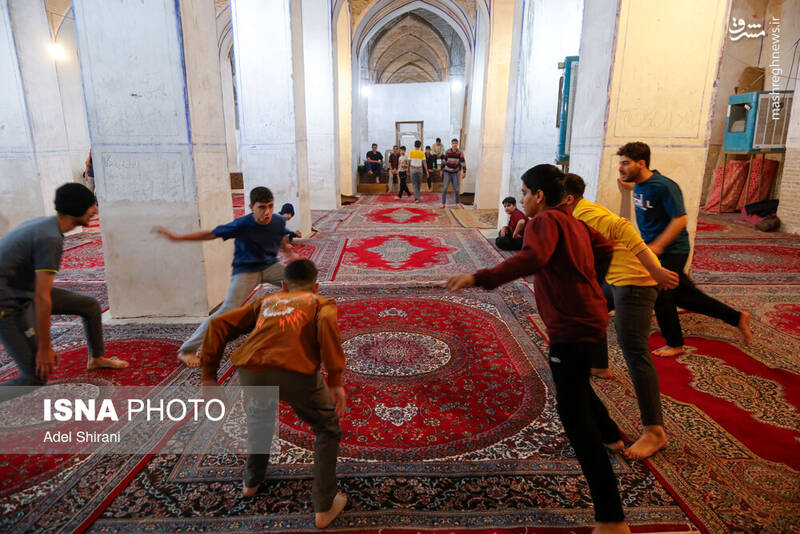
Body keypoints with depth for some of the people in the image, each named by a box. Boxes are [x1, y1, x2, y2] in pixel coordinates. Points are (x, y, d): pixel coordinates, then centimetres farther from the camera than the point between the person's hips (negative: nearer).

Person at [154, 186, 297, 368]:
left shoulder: (279, 221, -10)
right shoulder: (242, 225, -21)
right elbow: (211, 234, -12)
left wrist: (290, 252, 2)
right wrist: (176, 237, -13)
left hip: (270, 265, 5)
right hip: (246, 270, -4)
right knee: (228, 310, -20)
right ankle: (187, 350, -7)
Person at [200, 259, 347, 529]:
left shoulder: (267, 300, 32)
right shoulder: (321, 302, 21)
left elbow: (219, 324, 23)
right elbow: (326, 323, -5)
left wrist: (209, 374, 25)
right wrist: (335, 380, -5)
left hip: (249, 372, 5)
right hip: (294, 372, -4)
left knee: (259, 413, 39)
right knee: (327, 429, 24)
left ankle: (251, 481, 55)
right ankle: (324, 507, 26)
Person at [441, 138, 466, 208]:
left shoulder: (460, 152, -10)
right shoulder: (448, 151, -7)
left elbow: (463, 162, -14)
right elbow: (444, 161, 5)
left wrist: (464, 172, -22)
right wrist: (442, 170, 9)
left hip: (455, 173, 0)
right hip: (447, 172, 0)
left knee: (456, 189, -2)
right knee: (445, 188, -10)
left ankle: (458, 203, 19)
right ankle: (443, 204, -2)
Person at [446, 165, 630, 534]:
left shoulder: (545, 222, -15)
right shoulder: (571, 221, 13)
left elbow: (531, 259, -34)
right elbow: (603, 249, 24)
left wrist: (480, 278, -40)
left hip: (572, 327, -10)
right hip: (588, 317, 10)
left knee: (574, 415, -6)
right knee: (576, 385, 33)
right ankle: (610, 437, 58)